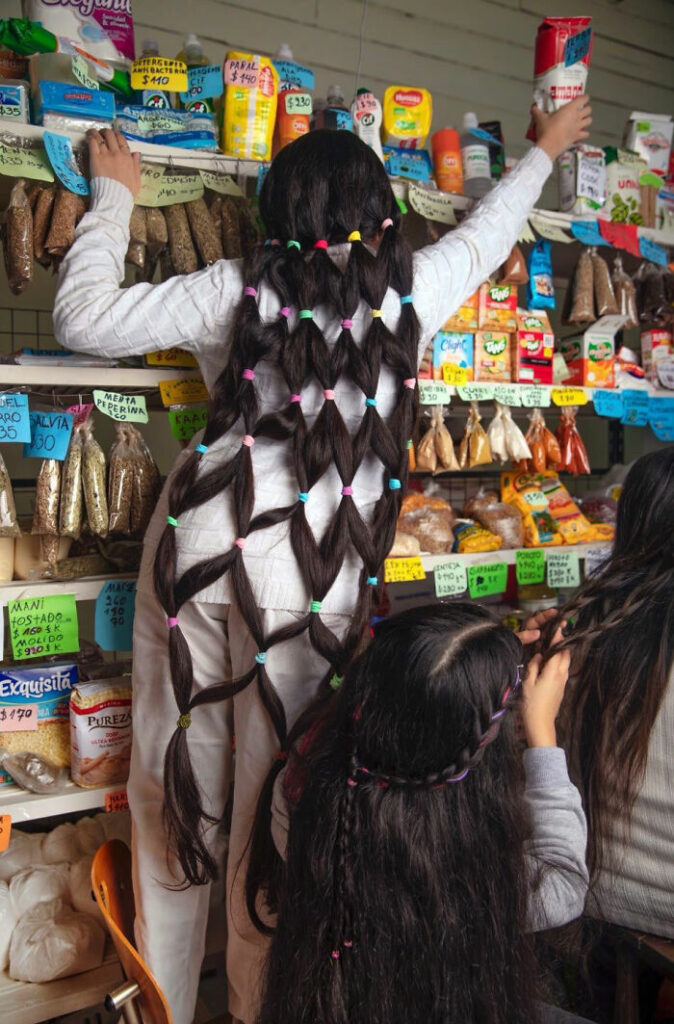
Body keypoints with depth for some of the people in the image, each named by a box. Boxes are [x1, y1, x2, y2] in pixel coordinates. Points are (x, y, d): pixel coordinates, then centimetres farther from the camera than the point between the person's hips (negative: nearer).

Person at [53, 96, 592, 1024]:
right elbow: (489, 228, 21)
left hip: (203, 533, 1)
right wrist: (546, 148, 41)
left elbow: (83, 320, 1)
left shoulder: (239, 287, 0)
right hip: (316, 566, 0)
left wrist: (114, 195, 15)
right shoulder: (412, 289, 2)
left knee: (173, 782, 14)